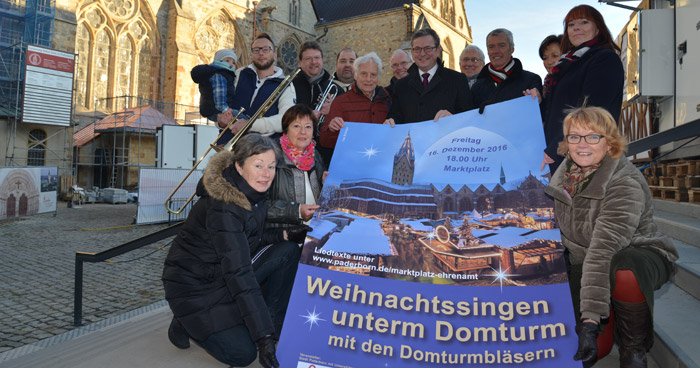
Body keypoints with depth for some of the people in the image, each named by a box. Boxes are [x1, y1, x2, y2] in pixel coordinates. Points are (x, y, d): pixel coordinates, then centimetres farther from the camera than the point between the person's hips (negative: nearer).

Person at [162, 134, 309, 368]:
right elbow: (238, 274, -35)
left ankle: (273, 324, 2)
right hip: (194, 285, -8)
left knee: (288, 250, -9)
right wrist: (264, 338, -35)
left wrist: (283, 234, -11)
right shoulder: (223, 207, -31)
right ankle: (186, 323, 10)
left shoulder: (255, 193, -5)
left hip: (224, 273, 8)